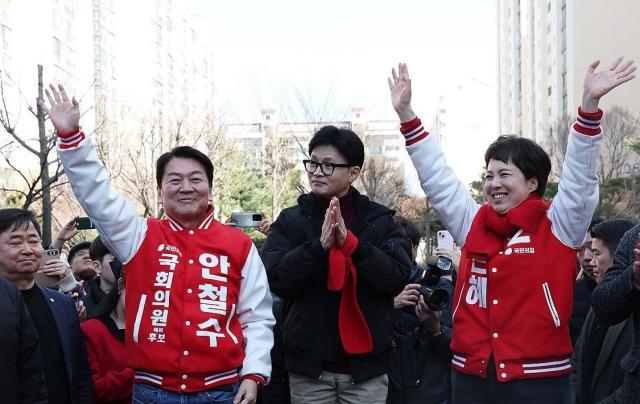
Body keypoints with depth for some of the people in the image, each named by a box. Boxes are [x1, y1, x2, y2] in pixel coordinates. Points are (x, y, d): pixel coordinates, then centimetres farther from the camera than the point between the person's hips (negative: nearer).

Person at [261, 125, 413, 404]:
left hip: (366, 363, 0)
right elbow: (275, 279, -7)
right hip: (309, 366, 0)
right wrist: (320, 245, -20)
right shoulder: (290, 220, 3)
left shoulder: (380, 220, 2)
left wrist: (350, 243, -21)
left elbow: (398, 278, -9)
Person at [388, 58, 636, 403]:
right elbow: (436, 177, 11)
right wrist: (406, 114, 7)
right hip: (471, 376, 4)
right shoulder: (473, 223, 10)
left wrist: (590, 104, -23)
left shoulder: (557, 226, -1)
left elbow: (581, 175, -12)